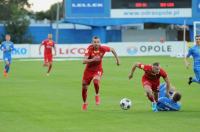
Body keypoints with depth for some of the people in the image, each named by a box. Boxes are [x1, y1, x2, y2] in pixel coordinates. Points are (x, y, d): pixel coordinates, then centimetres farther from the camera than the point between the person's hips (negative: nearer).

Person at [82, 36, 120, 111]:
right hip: (88, 70, 1)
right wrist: (92, 59, -49)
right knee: (84, 88, 8)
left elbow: (112, 50, 2)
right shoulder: (89, 49, -25)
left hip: (98, 70, -1)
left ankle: (97, 95, -3)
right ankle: (85, 103, 35)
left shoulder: (102, 48, -19)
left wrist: (117, 60, 6)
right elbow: (84, 61, -34)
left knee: (96, 81, -33)